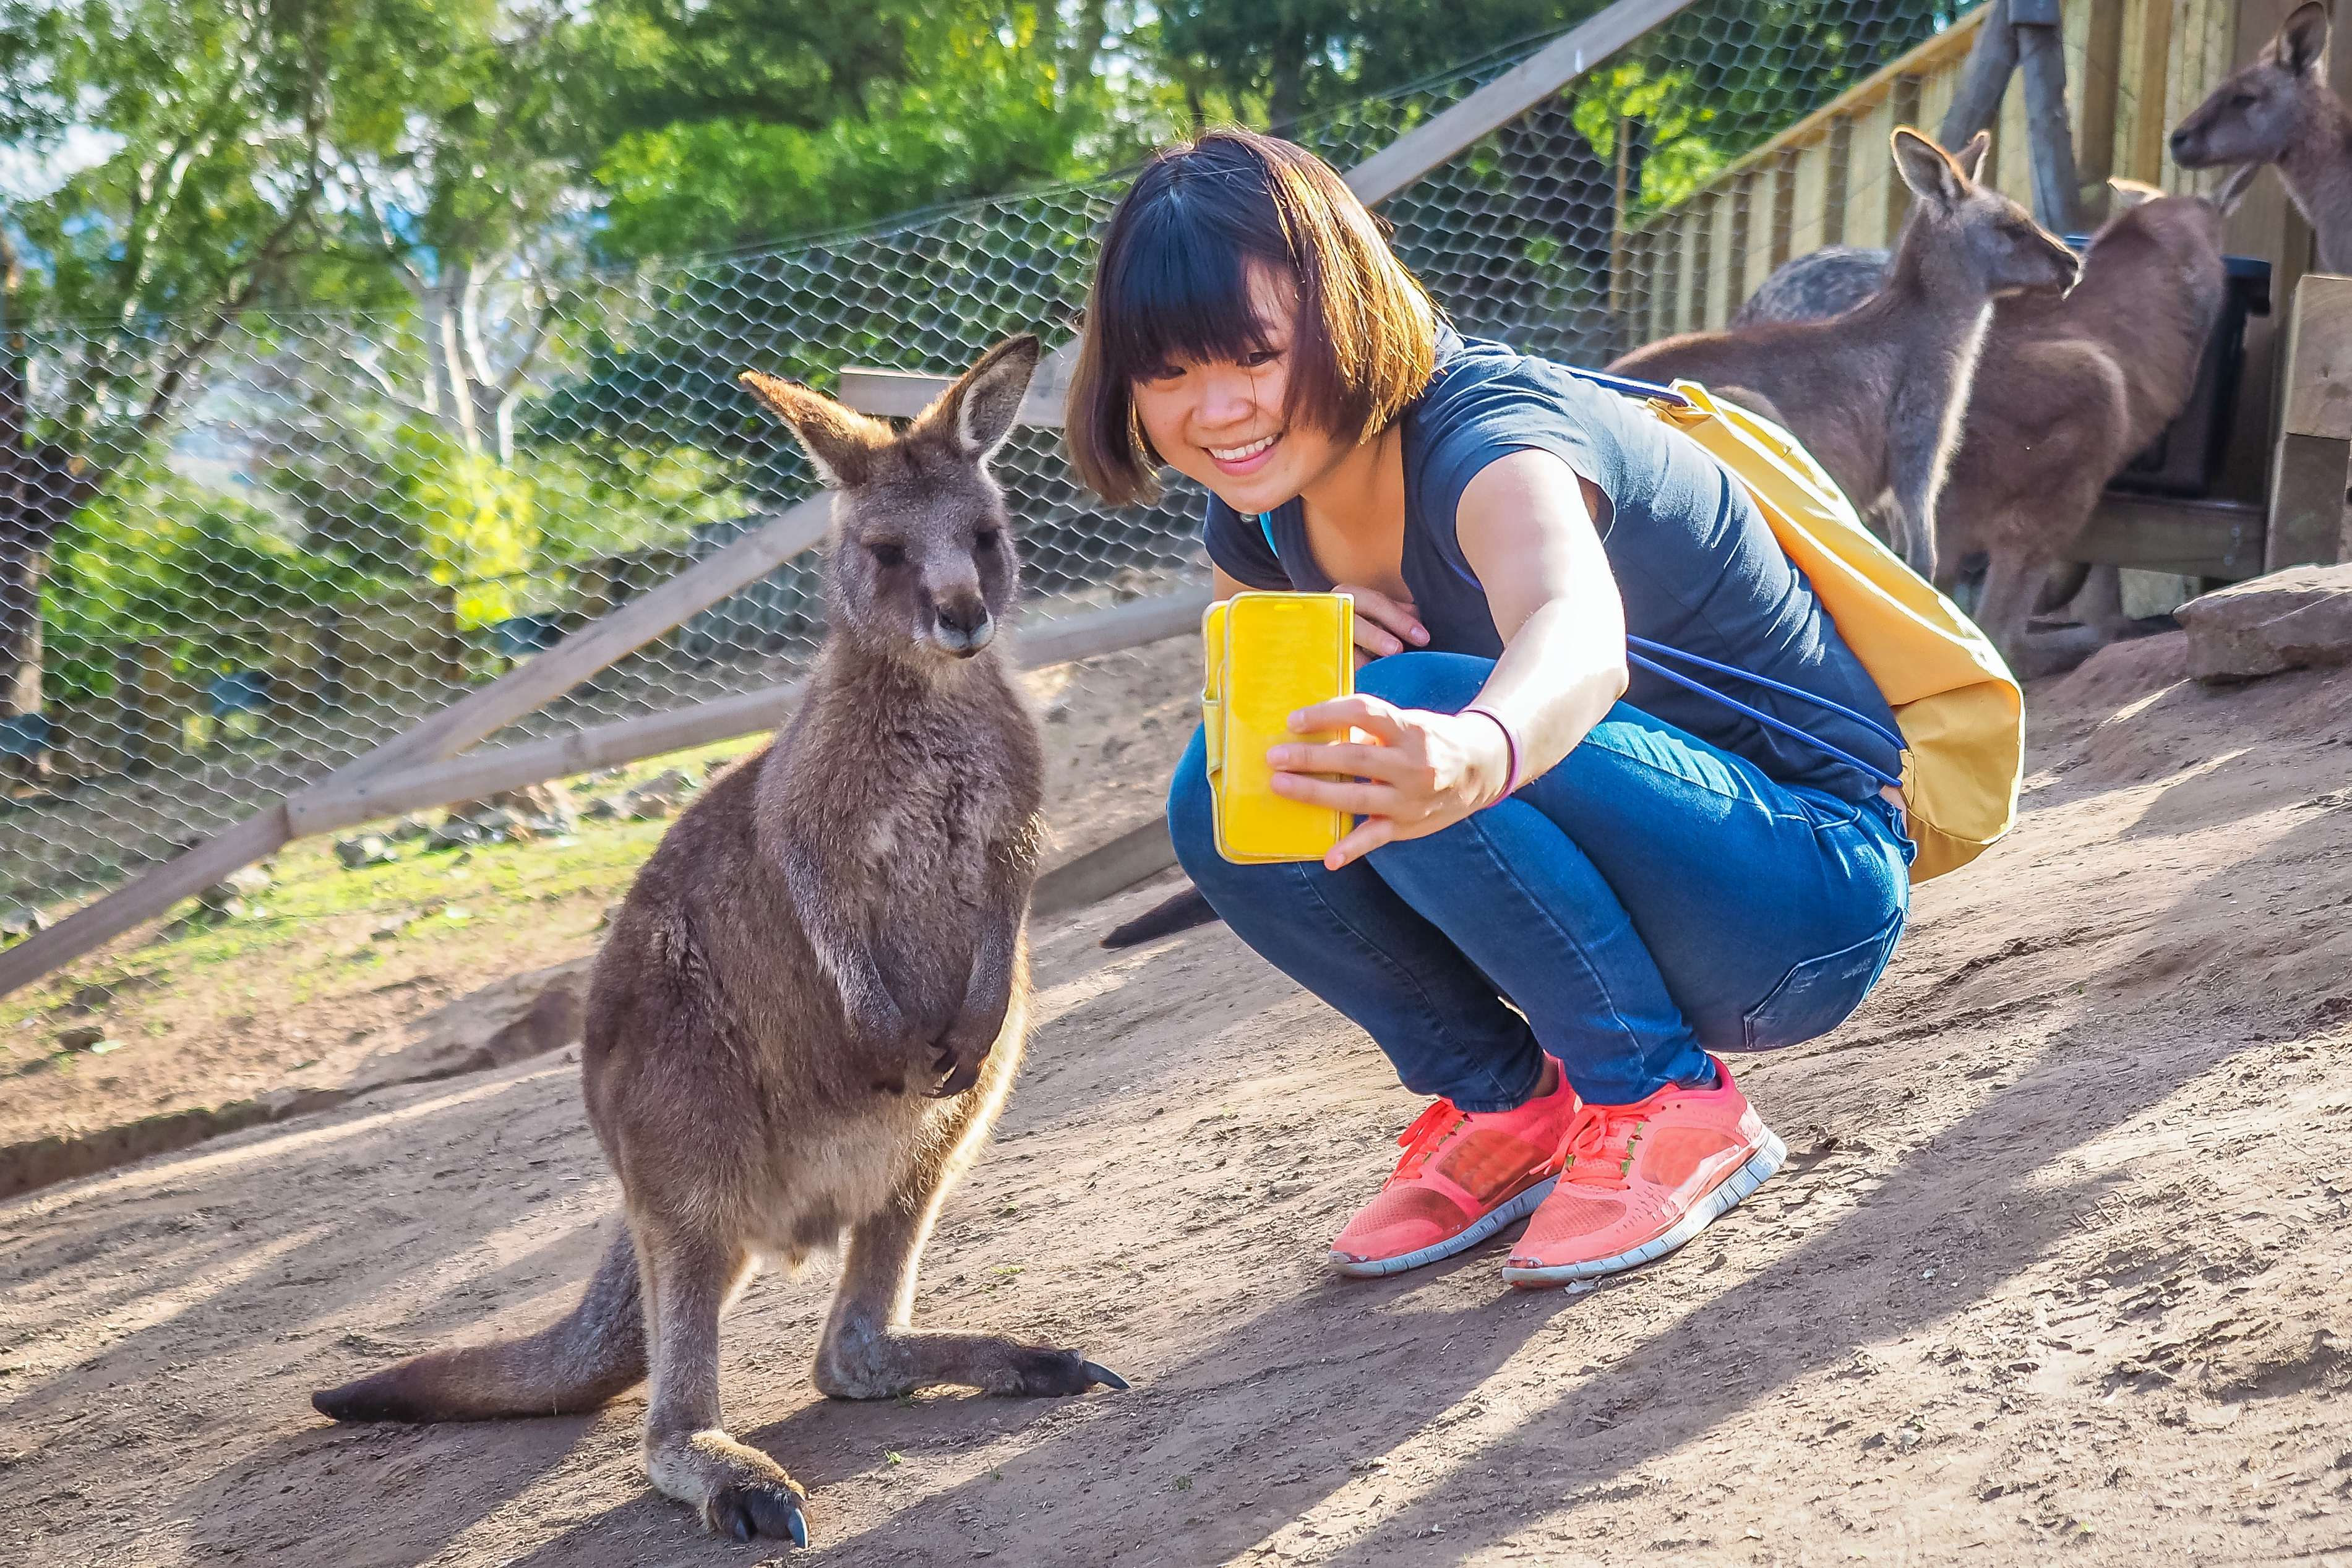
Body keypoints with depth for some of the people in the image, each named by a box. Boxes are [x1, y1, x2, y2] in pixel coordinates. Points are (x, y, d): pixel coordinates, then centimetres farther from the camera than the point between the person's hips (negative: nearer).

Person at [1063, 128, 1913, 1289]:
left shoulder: (1489, 435, -27)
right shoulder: (1264, 502, -1)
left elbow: (1580, 630, -50)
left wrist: (1478, 751, -73)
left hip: (1813, 898, -8)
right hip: (1629, 916, 8)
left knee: (1409, 719, -31)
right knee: (1218, 803, -11)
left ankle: (1669, 1106, -14)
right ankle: (1507, 1102, 4)